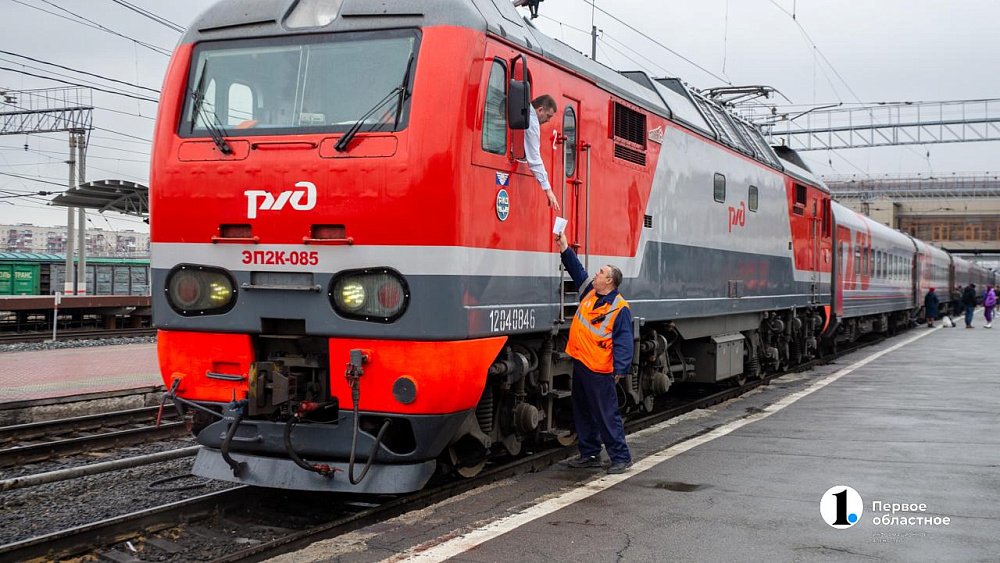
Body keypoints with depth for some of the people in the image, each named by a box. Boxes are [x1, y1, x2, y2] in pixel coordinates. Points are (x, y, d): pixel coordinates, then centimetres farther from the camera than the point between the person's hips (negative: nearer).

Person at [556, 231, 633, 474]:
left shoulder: (620, 308, -13)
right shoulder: (589, 292, 9)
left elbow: (623, 341, -16)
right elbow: (577, 270, 20)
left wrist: (620, 369, -23)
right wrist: (565, 248, 12)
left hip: (599, 371, -9)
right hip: (580, 363, 9)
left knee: (607, 415, -5)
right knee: (583, 413, 15)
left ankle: (621, 457, 2)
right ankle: (589, 454, 25)